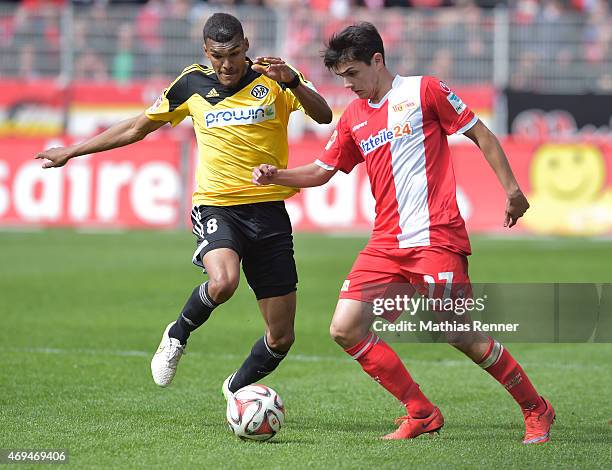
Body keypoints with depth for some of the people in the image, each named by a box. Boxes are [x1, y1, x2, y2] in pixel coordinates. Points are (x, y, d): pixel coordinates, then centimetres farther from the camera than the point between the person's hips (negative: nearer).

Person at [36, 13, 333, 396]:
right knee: (223, 282, -35)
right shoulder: (193, 84, 5)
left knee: (282, 339, 2)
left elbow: (323, 116, -16)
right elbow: (137, 128, 17)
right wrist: (70, 152, 20)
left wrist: (292, 81, -34)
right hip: (217, 206, -1)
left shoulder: (274, 81, -1)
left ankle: (237, 389, 33)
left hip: (268, 210, 1)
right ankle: (178, 335, -3)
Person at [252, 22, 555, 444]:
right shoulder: (353, 118, 15)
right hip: (386, 245, 7)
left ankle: (536, 410, 11)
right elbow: (322, 171, 21)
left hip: (436, 237, -7)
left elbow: (481, 135, 1)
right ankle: (421, 414, 5)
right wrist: (277, 175, 3)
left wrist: (511, 189, -4)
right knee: (345, 330, -5)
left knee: (462, 337, -10)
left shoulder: (424, 91, -2)